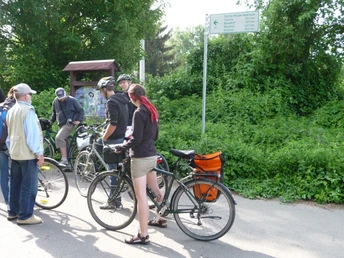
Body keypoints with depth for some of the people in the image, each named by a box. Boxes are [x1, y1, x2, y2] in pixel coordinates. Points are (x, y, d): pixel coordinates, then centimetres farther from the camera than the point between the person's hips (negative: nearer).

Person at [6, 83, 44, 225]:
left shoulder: (11, 111, 11)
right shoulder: (28, 110, -16)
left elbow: (9, 133, 17)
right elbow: (32, 134, -20)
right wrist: (39, 153, -16)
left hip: (15, 153, 9)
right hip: (28, 154, -9)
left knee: (15, 184, 16)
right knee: (29, 186, -3)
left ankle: (13, 212, 25)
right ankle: (25, 216, 1)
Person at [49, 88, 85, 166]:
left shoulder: (72, 100, -7)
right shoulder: (55, 102, 9)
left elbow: (81, 111, -3)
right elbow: (54, 113, 25)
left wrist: (79, 120, -13)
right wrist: (51, 121, 18)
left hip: (69, 123, -7)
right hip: (61, 124, 7)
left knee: (59, 138, -24)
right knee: (65, 142, 9)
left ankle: (64, 159, -24)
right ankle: (68, 164, 18)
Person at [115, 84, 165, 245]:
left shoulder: (139, 112, -16)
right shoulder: (152, 111, 10)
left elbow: (136, 139, -20)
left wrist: (120, 147, -6)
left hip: (140, 158, -9)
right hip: (152, 156, 9)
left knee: (141, 196, -3)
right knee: (156, 191, 22)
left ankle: (143, 235, 4)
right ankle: (160, 219, 40)